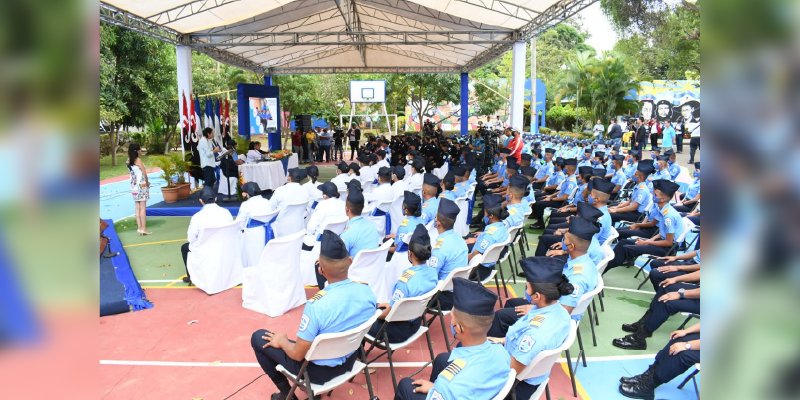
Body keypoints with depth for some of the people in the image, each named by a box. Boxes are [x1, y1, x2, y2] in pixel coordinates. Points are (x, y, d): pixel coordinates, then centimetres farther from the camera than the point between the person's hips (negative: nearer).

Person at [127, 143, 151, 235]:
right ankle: (143, 229, -3)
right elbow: (144, 172, -15)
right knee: (143, 207, -3)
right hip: (141, 185, -6)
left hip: (134, 186, 6)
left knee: (137, 208, 9)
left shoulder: (129, 161, 7)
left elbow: (132, 172, 3)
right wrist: (147, 182, -4)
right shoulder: (138, 160, -12)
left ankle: (139, 228, 11)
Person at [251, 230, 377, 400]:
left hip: (318, 370, -6)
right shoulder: (367, 291, -17)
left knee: (258, 337, 11)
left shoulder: (317, 306, -35)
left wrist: (282, 341, -1)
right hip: (350, 361, 6)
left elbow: (298, 354, -23)